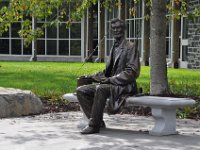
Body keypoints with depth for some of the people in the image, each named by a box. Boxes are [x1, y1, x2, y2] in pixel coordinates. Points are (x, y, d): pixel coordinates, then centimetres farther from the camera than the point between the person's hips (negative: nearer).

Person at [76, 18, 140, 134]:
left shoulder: (130, 47, -5)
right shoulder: (114, 48, 20)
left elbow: (132, 72, -14)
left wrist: (111, 79, -20)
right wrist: (92, 77, 9)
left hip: (125, 86, -8)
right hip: (111, 84, 8)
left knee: (100, 89, -36)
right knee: (81, 90, -5)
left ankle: (94, 126, -28)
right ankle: (98, 121, -5)